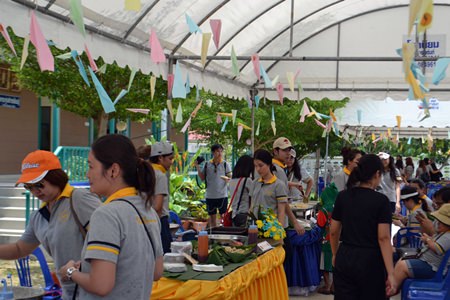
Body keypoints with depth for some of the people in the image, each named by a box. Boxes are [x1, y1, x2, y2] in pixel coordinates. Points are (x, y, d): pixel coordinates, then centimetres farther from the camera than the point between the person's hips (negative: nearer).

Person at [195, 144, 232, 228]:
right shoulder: (207, 164, 4)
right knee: (212, 216, 11)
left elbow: (231, 178, -1)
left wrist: (227, 179, -23)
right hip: (210, 195, 2)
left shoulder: (225, 164, 0)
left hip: (222, 195, -2)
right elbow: (202, 178, 8)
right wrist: (197, 167, -2)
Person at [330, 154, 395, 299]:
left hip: (344, 259, 4)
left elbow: (333, 232, 7)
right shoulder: (381, 200, -10)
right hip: (370, 261, -4)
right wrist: (390, 274, -14)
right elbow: (383, 238, -15)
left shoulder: (342, 196, 2)